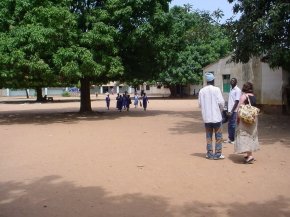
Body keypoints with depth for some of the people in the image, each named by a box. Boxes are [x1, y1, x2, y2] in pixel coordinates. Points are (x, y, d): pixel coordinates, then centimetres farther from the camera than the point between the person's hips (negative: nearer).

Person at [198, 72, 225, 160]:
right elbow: (221, 102, -12)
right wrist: (221, 110, 7)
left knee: (208, 136, 12)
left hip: (206, 117, 3)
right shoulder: (216, 89, -9)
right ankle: (218, 154, 7)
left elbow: (200, 104, 2)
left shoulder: (202, 91, -1)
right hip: (216, 116, -3)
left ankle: (210, 153, 15)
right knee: (218, 136, 7)